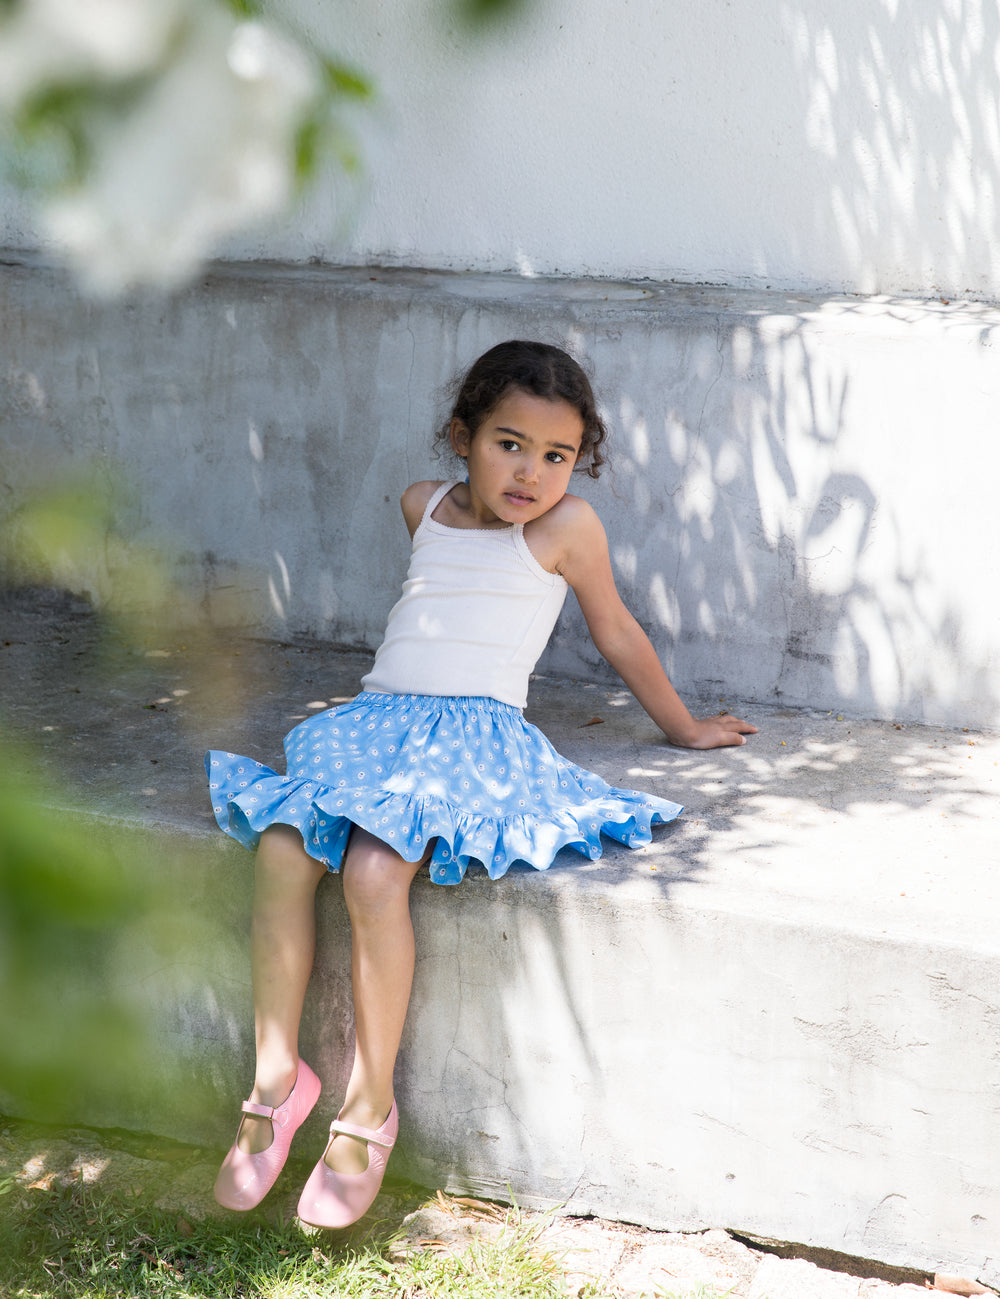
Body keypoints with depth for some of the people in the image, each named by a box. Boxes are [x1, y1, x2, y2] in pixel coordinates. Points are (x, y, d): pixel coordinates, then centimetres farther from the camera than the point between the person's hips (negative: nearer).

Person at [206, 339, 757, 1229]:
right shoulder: (424, 507, 18)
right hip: (378, 720, 5)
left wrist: (683, 728, 27)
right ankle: (277, 1075, -11)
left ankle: (370, 1105, -17)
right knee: (281, 849, -22)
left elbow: (617, 634, 16)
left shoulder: (566, 527, 4)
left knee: (374, 872, -29)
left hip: (477, 733, -5)